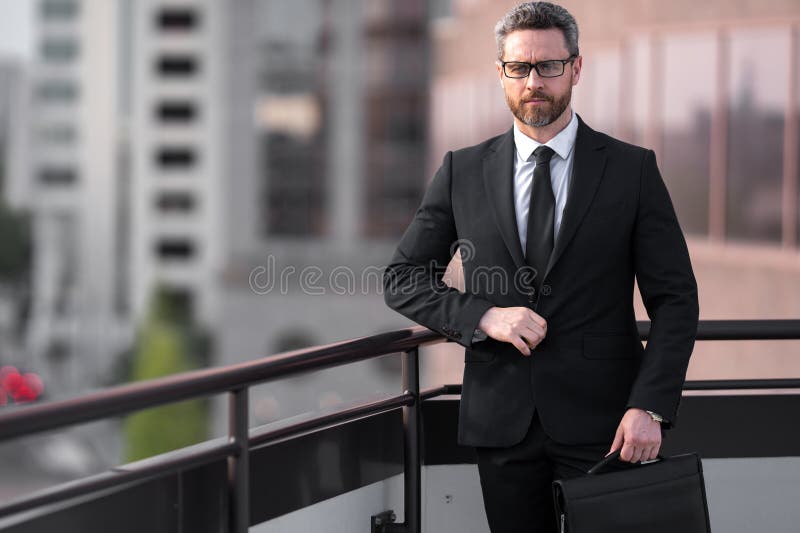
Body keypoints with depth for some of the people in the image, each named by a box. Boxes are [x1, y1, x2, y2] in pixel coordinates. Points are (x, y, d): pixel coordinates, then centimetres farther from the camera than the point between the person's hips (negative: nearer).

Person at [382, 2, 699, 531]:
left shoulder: (633, 169, 1)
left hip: (602, 423, -1)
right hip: (502, 422, 2)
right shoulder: (462, 171, 7)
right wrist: (482, 316, -10)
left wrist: (649, 407, -13)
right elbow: (402, 279, 8)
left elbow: (675, 299, 0)